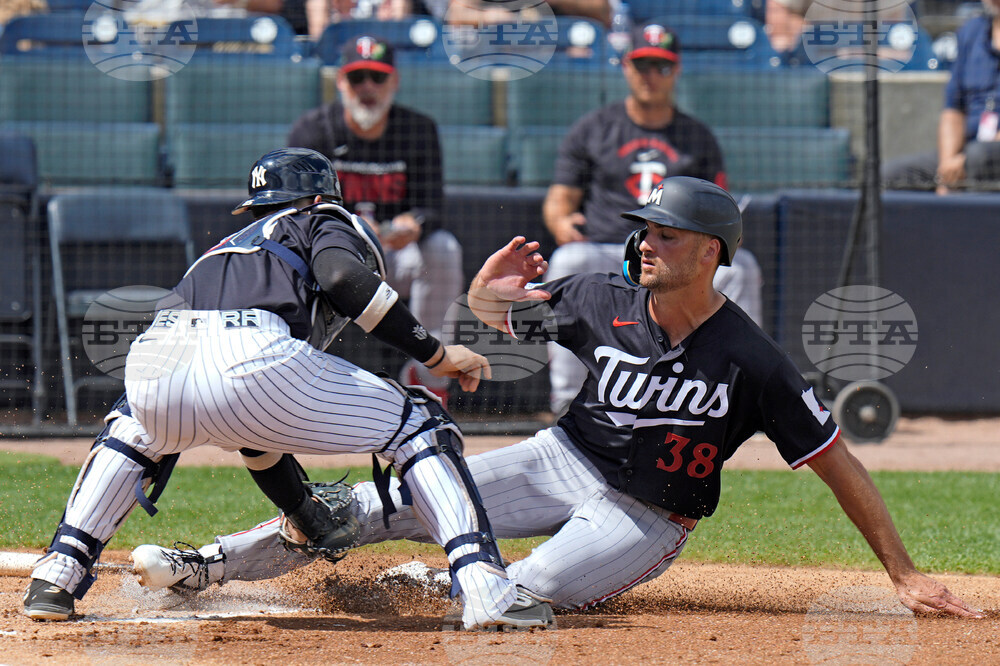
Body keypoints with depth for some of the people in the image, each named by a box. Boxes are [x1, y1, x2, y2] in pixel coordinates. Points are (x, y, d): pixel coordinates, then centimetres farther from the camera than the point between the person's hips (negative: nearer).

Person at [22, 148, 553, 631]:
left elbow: (254, 433, 49)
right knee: (420, 427, 14)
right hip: (253, 360, -5)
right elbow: (343, 278, 1)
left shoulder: (227, 250, 45)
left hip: (153, 366, 5)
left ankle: (57, 576, 25)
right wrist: (435, 353, 9)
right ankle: (484, 586, -4)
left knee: (133, 428, 42)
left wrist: (303, 513, 59)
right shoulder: (328, 223, 30)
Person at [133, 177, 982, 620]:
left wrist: (905, 573, -18)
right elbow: (494, 311, 8)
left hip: (644, 522, -4)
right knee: (395, 503, -7)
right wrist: (490, 291, -17)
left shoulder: (752, 362, -23)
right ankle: (214, 563, 2)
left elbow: (839, 464, -17)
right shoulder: (602, 301, -9)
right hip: (562, 462, 4)